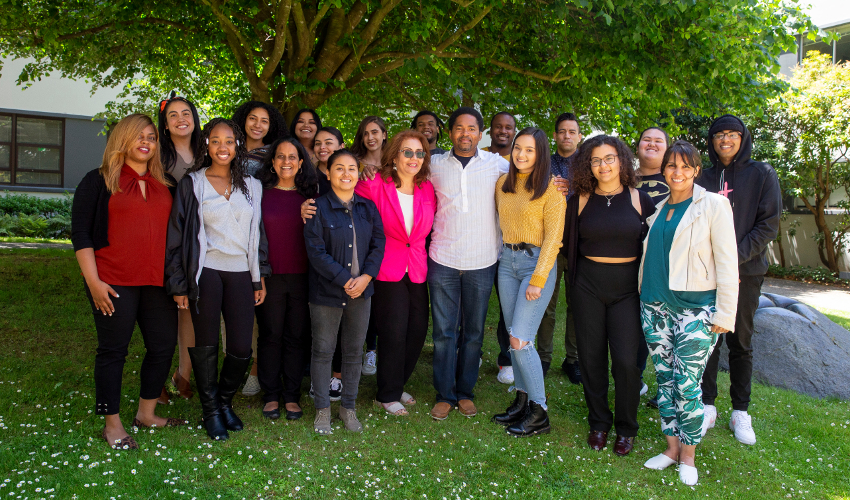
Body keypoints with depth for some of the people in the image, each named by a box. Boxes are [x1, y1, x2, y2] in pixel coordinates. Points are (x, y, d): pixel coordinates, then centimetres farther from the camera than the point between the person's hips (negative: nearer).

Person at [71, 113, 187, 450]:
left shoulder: (166, 184, 13)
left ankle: (146, 414, 27)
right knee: (113, 350, 3)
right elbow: (80, 233, -3)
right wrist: (93, 281, -10)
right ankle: (112, 424, 17)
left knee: (164, 346, 9)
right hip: (114, 283, -5)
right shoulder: (99, 181, 1)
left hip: (158, 282, 5)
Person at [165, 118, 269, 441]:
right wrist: (178, 284, -3)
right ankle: (211, 411, 21)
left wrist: (260, 278, 12)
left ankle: (225, 401, 25)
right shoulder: (192, 184, 4)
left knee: (241, 348, 0)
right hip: (205, 272, -2)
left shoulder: (252, 186, 13)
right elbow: (177, 234, 2)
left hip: (241, 273, 2)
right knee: (206, 346, 4)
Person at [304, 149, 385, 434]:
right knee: (323, 351, 6)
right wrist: (344, 280, -16)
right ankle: (322, 409, 21)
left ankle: (348, 407, 26)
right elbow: (316, 252, -12)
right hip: (326, 292, -3)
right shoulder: (318, 208, -6)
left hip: (361, 290, 4)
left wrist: (366, 276, -11)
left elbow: (378, 244, 4)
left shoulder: (368, 207, 7)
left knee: (354, 351, 11)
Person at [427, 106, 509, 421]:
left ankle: (465, 392, 25)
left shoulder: (496, 164, 3)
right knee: (443, 331, 3)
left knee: (474, 332, 9)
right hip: (443, 260, 0)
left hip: (482, 262, 0)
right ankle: (445, 394, 17)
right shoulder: (435, 165, 5)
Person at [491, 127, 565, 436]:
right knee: (513, 337, 9)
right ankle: (522, 401, 22)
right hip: (506, 262, 6)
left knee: (520, 340, -10)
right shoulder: (503, 183, 8)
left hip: (536, 262, -6)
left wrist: (538, 280, -14)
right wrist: (505, 250, 9)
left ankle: (538, 414, 4)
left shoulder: (551, 190, -8)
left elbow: (552, 237, -11)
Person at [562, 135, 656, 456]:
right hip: (588, 287, 2)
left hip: (627, 287, -1)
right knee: (591, 357, 6)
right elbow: (568, 242, 11)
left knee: (625, 360, -7)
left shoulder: (639, 199, 1)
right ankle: (598, 423, 25)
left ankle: (626, 428, 15)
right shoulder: (580, 201, 3)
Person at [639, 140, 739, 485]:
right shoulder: (658, 208, 12)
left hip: (696, 309, -5)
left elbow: (727, 262, -7)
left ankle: (688, 455, 15)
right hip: (655, 305, 5)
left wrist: (724, 314, -10)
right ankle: (672, 447, 23)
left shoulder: (713, 205, -4)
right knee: (664, 379, 9)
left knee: (687, 384, -4)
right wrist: (644, 297, 16)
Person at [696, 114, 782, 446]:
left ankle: (740, 412, 17)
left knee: (740, 341, 7)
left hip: (746, 271, -2)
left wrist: (734, 257, -14)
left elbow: (768, 225, -4)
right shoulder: (704, 178, 10)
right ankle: (707, 407, 13)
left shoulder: (762, 174, 3)